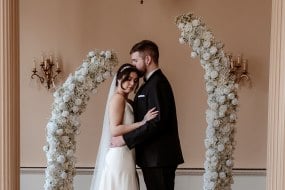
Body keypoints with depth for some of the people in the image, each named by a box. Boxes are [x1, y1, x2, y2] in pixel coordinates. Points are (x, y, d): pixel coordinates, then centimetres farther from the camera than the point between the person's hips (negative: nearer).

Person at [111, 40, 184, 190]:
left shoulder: (157, 83, -15)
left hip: (158, 157, -9)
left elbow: (157, 122, -24)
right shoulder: (152, 82, 16)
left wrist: (125, 139, -20)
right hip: (154, 156, 9)